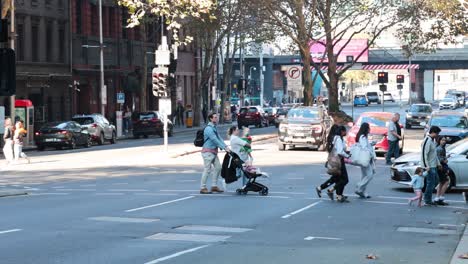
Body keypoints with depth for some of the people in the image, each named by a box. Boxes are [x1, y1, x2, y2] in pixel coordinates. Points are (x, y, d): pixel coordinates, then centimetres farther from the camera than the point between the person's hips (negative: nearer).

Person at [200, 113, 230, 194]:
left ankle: (214, 186, 14)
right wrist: (224, 148, -22)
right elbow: (215, 140, -21)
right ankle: (203, 188, -2)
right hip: (208, 152, -10)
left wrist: (226, 146, -2)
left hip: (214, 152, 10)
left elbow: (219, 138, 12)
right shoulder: (209, 129, -15)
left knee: (218, 167, 8)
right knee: (207, 170, -7)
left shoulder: (214, 128, 17)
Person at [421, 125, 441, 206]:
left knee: (436, 180, 18)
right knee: (431, 183, -5)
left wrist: (438, 163, 21)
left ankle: (427, 196, 25)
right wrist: (427, 166, -26)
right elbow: (424, 154, -24)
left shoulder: (433, 140, 12)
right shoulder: (427, 141, -20)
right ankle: (427, 200, 4)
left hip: (433, 166, 10)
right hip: (429, 167, -10)